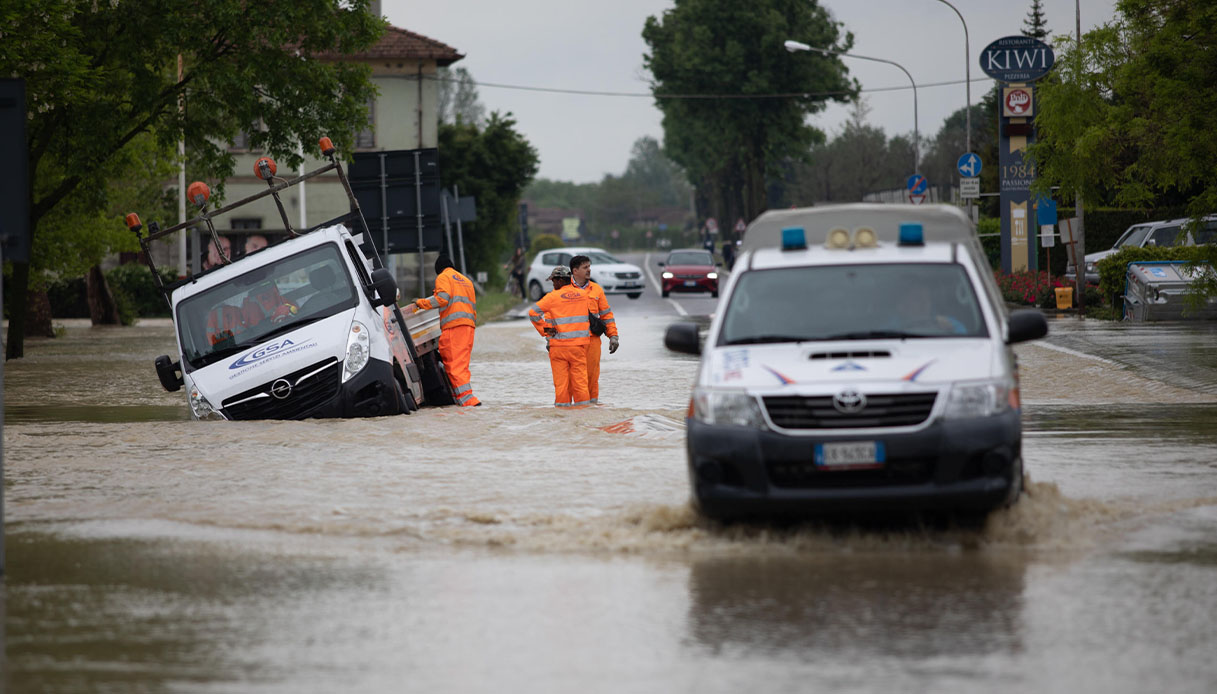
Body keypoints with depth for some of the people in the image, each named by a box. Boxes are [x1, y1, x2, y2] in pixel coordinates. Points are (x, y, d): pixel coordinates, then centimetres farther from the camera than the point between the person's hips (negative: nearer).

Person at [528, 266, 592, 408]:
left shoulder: (553, 297, -7)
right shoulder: (583, 295, 4)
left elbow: (533, 313, -9)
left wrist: (545, 330, -2)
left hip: (559, 344, -3)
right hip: (579, 343, 3)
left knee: (561, 376, 3)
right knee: (579, 375, 6)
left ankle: (562, 402, 5)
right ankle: (582, 401, 6)